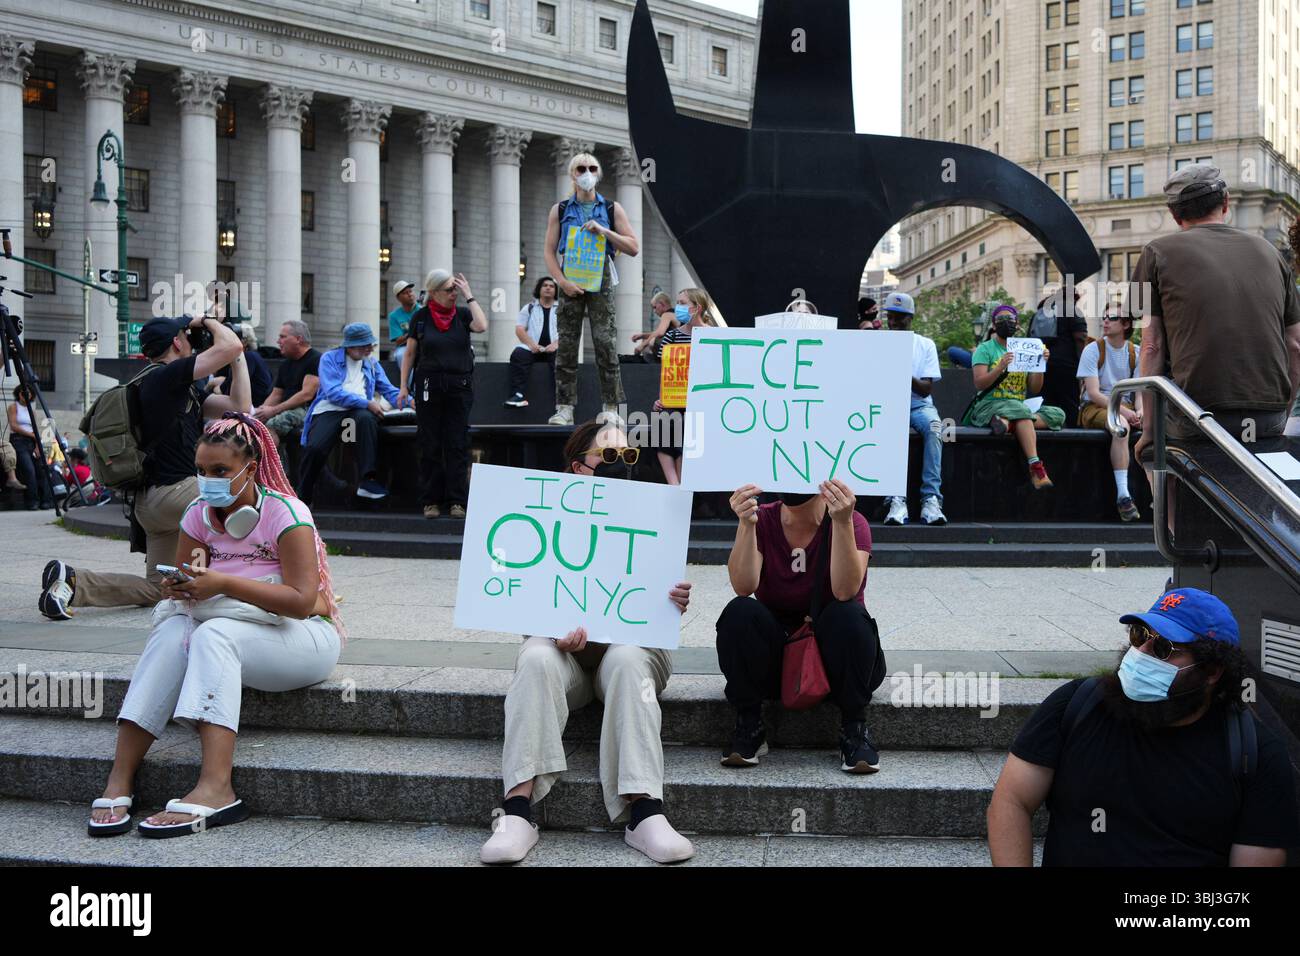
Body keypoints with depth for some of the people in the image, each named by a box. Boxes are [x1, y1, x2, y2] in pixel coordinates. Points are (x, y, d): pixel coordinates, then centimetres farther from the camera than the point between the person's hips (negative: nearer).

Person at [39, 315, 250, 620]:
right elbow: (230, 347, -16)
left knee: (155, 588, 15)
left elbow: (238, 406, 14)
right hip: (173, 492, -10)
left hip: (151, 501, 10)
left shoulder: (185, 389, 19)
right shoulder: (164, 376, -10)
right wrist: (207, 320, 4)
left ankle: (71, 580, 2)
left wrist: (238, 357, 14)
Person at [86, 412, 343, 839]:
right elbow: (184, 584, 5)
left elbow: (302, 601, -23)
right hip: (231, 631, 6)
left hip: (303, 635, -5)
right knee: (172, 631, -26)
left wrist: (223, 584, -30)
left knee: (214, 633, -34)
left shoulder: (285, 513, -13)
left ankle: (215, 788, -47)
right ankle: (120, 779, -32)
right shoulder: (199, 513, 5)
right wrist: (183, 586, -20)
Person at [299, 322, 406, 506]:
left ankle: (368, 480, -40)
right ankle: (301, 499, -12)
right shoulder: (329, 359, 8)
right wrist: (367, 403, -12)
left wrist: (407, 401, -5)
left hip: (358, 411, 2)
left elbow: (389, 391, 18)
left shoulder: (372, 364, 23)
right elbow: (333, 392, -6)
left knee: (366, 418, -36)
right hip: (329, 411, -2)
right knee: (315, 448, -30)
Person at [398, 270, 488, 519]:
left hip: (459, 385, 1)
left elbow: (482, 326, -16)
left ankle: (457, 501, 3)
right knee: (430, 445, 2)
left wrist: (469, 295, -8)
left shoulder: (462, 314, 5)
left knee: (458, 444, 0)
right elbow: (410, 354, 8)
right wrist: (403, 385, 3)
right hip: (429, 384, 0)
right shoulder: (421, 317, 4)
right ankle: (431, 501, 8)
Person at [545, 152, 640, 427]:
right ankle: (565, 408, 1)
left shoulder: (612, 209, 9)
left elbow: (633, 247, 3)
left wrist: (604, 231, -9)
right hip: (570, 280, 1)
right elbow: (550, 251, 6)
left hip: (600, 280, -1)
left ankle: (611, 408, -5)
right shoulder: (560, 210, 11)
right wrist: (562, 281, -10)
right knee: (566, 345, -2)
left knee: (606, 343, -8)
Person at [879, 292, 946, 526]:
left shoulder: (926, 345, 9)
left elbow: (926, 389, -1)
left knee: (933, 427, -35)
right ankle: (897, 500, -42)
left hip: (919, 405, 1)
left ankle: (931, 498, -38)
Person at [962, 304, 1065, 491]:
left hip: (1020, 405, 5)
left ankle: (1007, 422, -34)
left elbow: (1034, 389, 10)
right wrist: (1000, 368, -22)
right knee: (1021, 411, -36)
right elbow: (979, 384, -8)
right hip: (989, 405, -5)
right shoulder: (985, 349, 6)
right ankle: (1035, 467, -48)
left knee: (1057, 414, -18)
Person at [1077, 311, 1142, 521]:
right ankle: (1123, 496, -39)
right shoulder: (1093, 350, -4)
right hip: (1094, 408, -5)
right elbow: (1093, 393, -12)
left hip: (1126, 407, 5)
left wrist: (1139, 411, -17)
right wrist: (1123, 411, -23)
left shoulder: (1135, 353, 9)